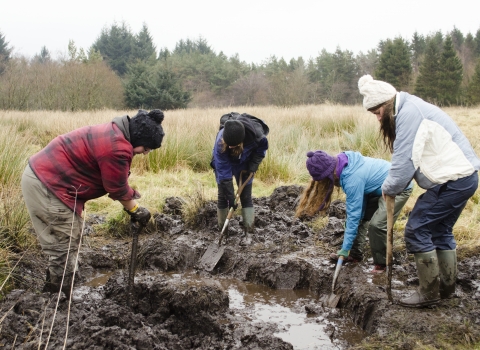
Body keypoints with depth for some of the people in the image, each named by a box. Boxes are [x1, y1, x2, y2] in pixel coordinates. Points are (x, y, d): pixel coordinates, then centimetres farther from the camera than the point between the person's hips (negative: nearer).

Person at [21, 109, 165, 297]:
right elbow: (117, 189, -12)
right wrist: (135, 209, 3)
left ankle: (56, 293, 29)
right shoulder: (117, 149, -24)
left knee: (64, 246, 18)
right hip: (46, 185, -11)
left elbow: (117, 183, 19)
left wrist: (132, 203, 15)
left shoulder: (114, 134, 10)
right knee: (64, 248, -2)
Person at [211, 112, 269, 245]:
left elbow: (263, 146, -10)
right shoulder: (220, 142, -40)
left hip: (244, 165, 1)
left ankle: (248, 233, 2)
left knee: (246, 197, -2)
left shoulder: (255, 133, -37)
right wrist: (230, 197, -32)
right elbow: (224, 173, -34)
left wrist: (254, 164, -19)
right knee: (223, 197, 0)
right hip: (224, 164, -1)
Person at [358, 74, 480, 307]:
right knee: (440, 231, 18)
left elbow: (405, 160, -19)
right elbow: (408, 156, 13)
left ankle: (429, 292, 3)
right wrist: (393, 184, 2)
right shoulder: (411, 110, 15)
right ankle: (446, 287, 27)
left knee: (417, 231, -5)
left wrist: (389, 188, -4)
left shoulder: (409, 113, -17)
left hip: (452, 180, -10)